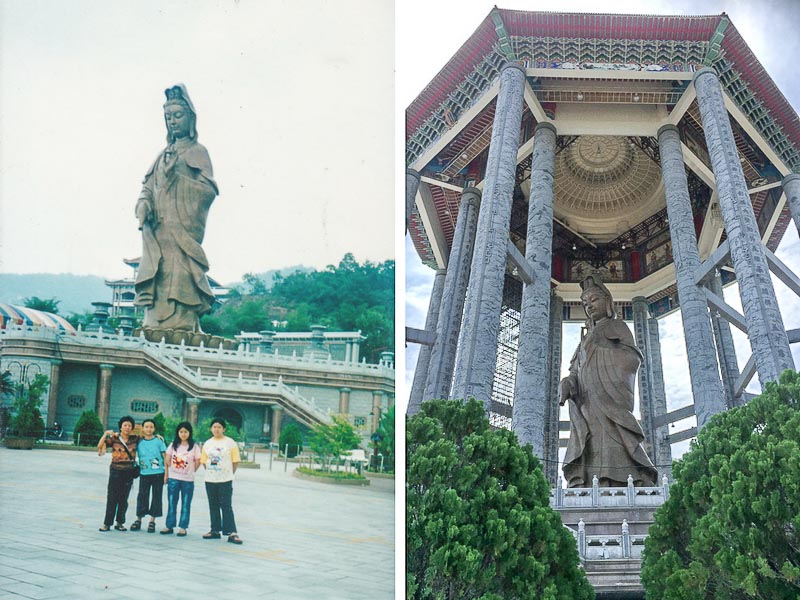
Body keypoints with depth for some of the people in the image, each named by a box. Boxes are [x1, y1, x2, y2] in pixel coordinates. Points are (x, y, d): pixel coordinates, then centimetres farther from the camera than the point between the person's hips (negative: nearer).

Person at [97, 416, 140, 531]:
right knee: (112, 498, -1)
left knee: (123, 499, 8)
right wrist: (105, 434, -19)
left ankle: (119, 523, 17)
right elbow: (100, 446, -9)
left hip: (129, 472, 2)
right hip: (116, 471, -2)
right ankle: (107, 523, 6)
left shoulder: (135, 439, 5)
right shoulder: (114, 438, -1)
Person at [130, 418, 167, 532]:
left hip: (158, 474, -2)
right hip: (144, 474, 2)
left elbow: (165, 456, 0)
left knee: (156, 497, 3)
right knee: (142, 496, 4)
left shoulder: (159, 440, -2)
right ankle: (138, 519, 16)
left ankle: (152, 521, 11)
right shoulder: (139, 442, 4)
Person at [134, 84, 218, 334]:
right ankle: (155, 329, -3)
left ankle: (179, 328, -19)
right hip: (158, 232, 6)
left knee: (178, 283, -16)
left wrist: (178, 176, -14)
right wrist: (144, 204, -3)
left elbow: (209, 191, -5)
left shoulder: (198, 152, 7)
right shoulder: (164, 155, 25)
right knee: (157, 285, -2)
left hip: (183, 232, -5)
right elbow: (148, 187, 18)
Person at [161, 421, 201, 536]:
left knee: (186, 504, 3)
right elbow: (167, 460, 7)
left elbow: (197, 462, 3)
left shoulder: (194, 446, -2)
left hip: (188, 480, -2)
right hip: (173, 479, 2)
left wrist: (190, 472, 3)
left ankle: (182, 527, 9)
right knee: (171, 503, 6)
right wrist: (166, 474, 4)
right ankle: (169, 526, 14)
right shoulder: (173, 445, 4)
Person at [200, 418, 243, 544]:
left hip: (225, 481, -4)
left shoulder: (230, 443, -4)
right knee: (213, 506, 11)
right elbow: (204, 461, 13)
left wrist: (228, 474, 2)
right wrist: (211, 472, 7)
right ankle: (215, 530, 20)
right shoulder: (207, 444, 8)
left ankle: (231, 533, -6)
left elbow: (235, 462, -2)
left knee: (226, 506, -6)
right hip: (210, 480, 4)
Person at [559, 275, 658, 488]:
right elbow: (576, 371, 18)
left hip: (608, 402, -6)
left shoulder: (617, 327, 15)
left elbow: (632, 360, -1)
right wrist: (568, 383, -3)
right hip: (588, 409, 6)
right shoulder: (588, 338, 32)